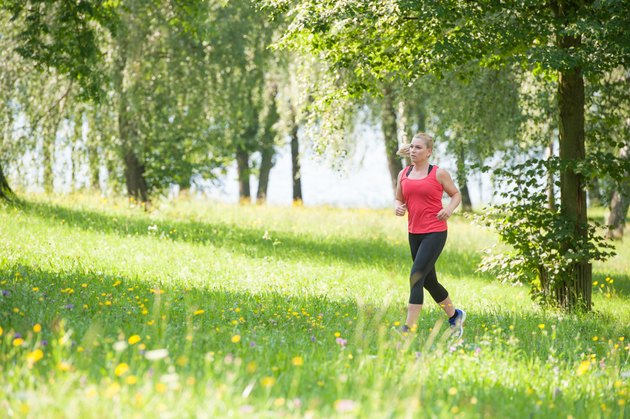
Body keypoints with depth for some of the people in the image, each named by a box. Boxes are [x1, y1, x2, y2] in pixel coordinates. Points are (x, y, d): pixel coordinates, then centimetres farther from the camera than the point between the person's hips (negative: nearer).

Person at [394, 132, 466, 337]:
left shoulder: (439, 173, -4)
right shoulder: (403, 174, 8)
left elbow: (456, 194, 7)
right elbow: (399, 199, 19)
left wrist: (449, 209, -13)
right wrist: (398, 207, -4)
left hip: (435, 233, -6)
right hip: (414, 233, 6)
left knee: (416, 276, -17)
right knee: (429, 280, 14)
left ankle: (409, 327, -16)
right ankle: (455, 315, 37)